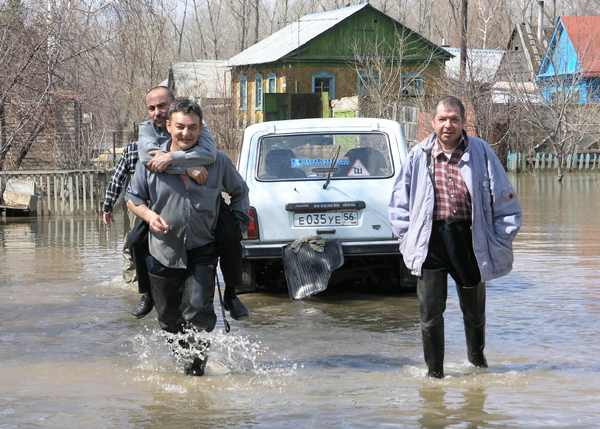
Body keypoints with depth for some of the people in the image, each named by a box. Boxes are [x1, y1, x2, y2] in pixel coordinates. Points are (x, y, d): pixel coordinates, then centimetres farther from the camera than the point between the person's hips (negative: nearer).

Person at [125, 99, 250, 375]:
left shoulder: (218, 162, -2)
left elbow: (239, 192, 15)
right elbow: (133, 196, 8)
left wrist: (238, 225, 4)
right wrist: (149, 215, -12)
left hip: (202, 251, -1)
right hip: (163, 251, 1)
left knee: (198, 310, -13)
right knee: (168, 316, 11)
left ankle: (196, 366, -1)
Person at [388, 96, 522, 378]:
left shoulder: (481, 153, 0)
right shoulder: (418, 156, 4)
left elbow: (505, 201, 6)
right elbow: (399, 203, 14)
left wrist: (500, 242, 0)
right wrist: (408, 238, 4)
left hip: (468, 237, 0)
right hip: (431, 240, 0)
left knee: (474, 311, 15)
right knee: (430, 312, -3)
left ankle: (477, 358, 41)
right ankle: (434, 372, 11)